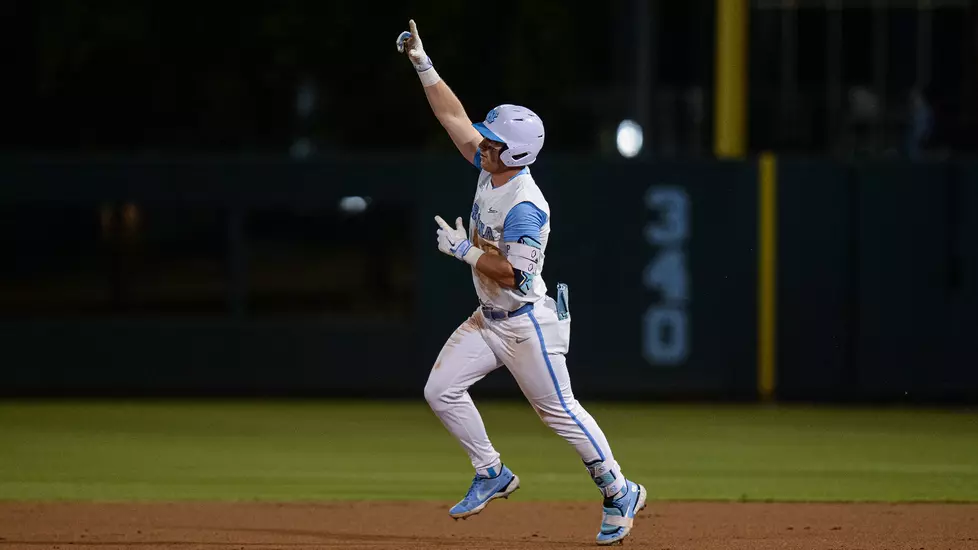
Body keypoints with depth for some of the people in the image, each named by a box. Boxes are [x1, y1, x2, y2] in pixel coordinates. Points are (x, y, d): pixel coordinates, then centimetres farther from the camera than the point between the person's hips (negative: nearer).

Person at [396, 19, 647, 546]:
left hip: (526, 323, -9)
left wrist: (464, 249, -20)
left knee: (559, 411, -4)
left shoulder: (524, 206, -26)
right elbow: (453, 116, 7)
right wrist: (422, 64, 4)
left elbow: (512, 272, -27)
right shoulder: (491, 169, -1)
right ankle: (492, 474, 15)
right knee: (441, 389, 2)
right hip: (488, 320, 9)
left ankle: (619, 493, 8)